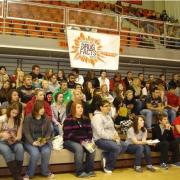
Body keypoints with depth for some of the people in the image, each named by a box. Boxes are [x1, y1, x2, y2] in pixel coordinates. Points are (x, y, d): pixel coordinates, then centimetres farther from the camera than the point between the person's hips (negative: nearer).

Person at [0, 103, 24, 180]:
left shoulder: (20, 120, 1)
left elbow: (19, 136, 1)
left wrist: (14, 139, -21)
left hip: (14, 142, 2)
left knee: (20, 148, -34)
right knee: (6, 150, -37)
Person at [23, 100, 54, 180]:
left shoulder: (46, 118, 3)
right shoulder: (28, 118, -6)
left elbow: (49, 131, 5)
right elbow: (26, 132, -9)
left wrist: (45, 140, -12)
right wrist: (33, 142, -20)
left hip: (43, 141, 3)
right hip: (30, 141, -2)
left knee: (46, 151, -28)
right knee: (35, 153, -31)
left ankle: (45, 171, -3)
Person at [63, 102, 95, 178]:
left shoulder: (86, 119, 13)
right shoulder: (68, 120, -7)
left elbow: (89, 131, 10)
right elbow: (68, 134, -15)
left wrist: (88, 140, -10)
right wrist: (80, 141, -23)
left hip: (84, 141, 5)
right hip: (70, 141, -5)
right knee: (79, 148, -34)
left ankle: (89, 170, -12)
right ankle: (80, 172, -24)